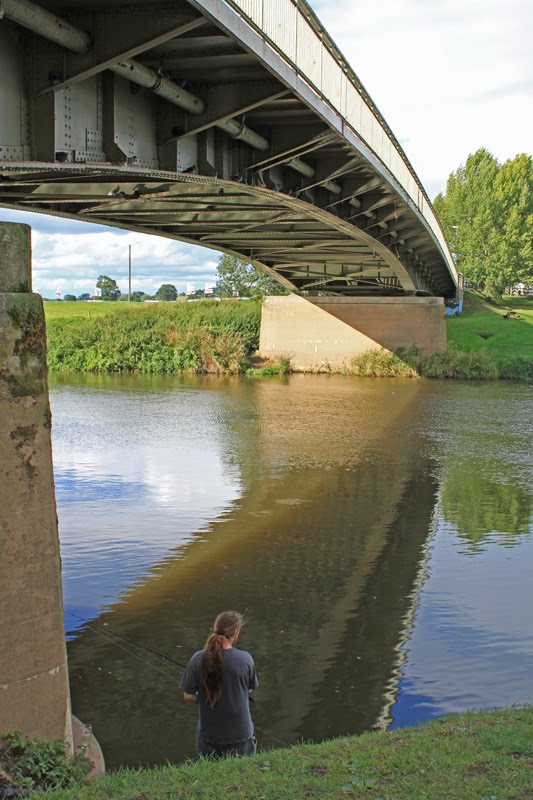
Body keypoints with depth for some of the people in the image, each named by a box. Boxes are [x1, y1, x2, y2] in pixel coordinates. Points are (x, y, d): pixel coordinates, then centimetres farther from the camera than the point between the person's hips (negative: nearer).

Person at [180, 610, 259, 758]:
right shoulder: (245, 659, -17)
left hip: (209, 734, 1)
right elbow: (249, 689, -1)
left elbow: (188, 696, -9)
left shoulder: (198, 660, -16)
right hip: (240, 733, -1)